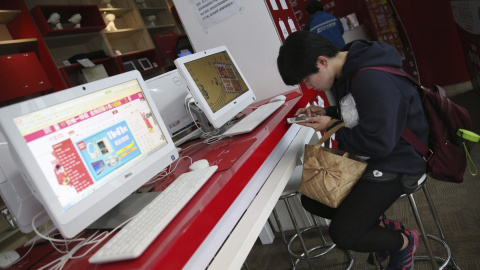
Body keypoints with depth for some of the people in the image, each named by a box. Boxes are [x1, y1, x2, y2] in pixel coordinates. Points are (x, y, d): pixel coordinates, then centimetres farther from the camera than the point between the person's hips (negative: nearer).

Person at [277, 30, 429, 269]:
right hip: (363, 158, 10)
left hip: (396, 166, -10)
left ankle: (403, 241, 13)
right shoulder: (347, 72, 2)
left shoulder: (373, 81, -29)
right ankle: (382, 226, 16)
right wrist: (327, 114, 0)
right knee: (311, 198, 8)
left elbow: (378, 144, -29)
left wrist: (332, 127, -17)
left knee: (343, 234, -17)